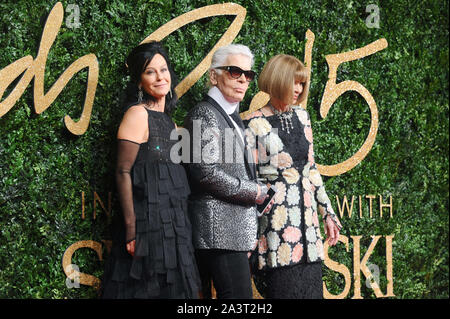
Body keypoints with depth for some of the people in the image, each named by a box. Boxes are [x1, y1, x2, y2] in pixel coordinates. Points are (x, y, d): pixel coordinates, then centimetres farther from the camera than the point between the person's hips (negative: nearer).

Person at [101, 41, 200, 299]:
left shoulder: (168, 120, 16)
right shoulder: (138, 114, -8)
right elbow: (123, 172, -14)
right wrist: (131, 226, -20)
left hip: (172, 225, 8)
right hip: (148, 220, -8)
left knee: (171, 290, 9)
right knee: (148, 289, -5)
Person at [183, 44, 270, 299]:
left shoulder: (233, 118, 21)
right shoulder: (205, 114, -7)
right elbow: (205, 172, -17)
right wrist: (255, 192, -9)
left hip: (237, 229, 9)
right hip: (220, 228, -9)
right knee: (238, 294, -13)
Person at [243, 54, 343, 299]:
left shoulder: (301, 116, 13)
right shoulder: (254, 124, -6)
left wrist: (327, 213, 17)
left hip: (306, 217, 6)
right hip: (276, 222, -6)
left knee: (310, 288, 4)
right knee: (283, 289, -5)